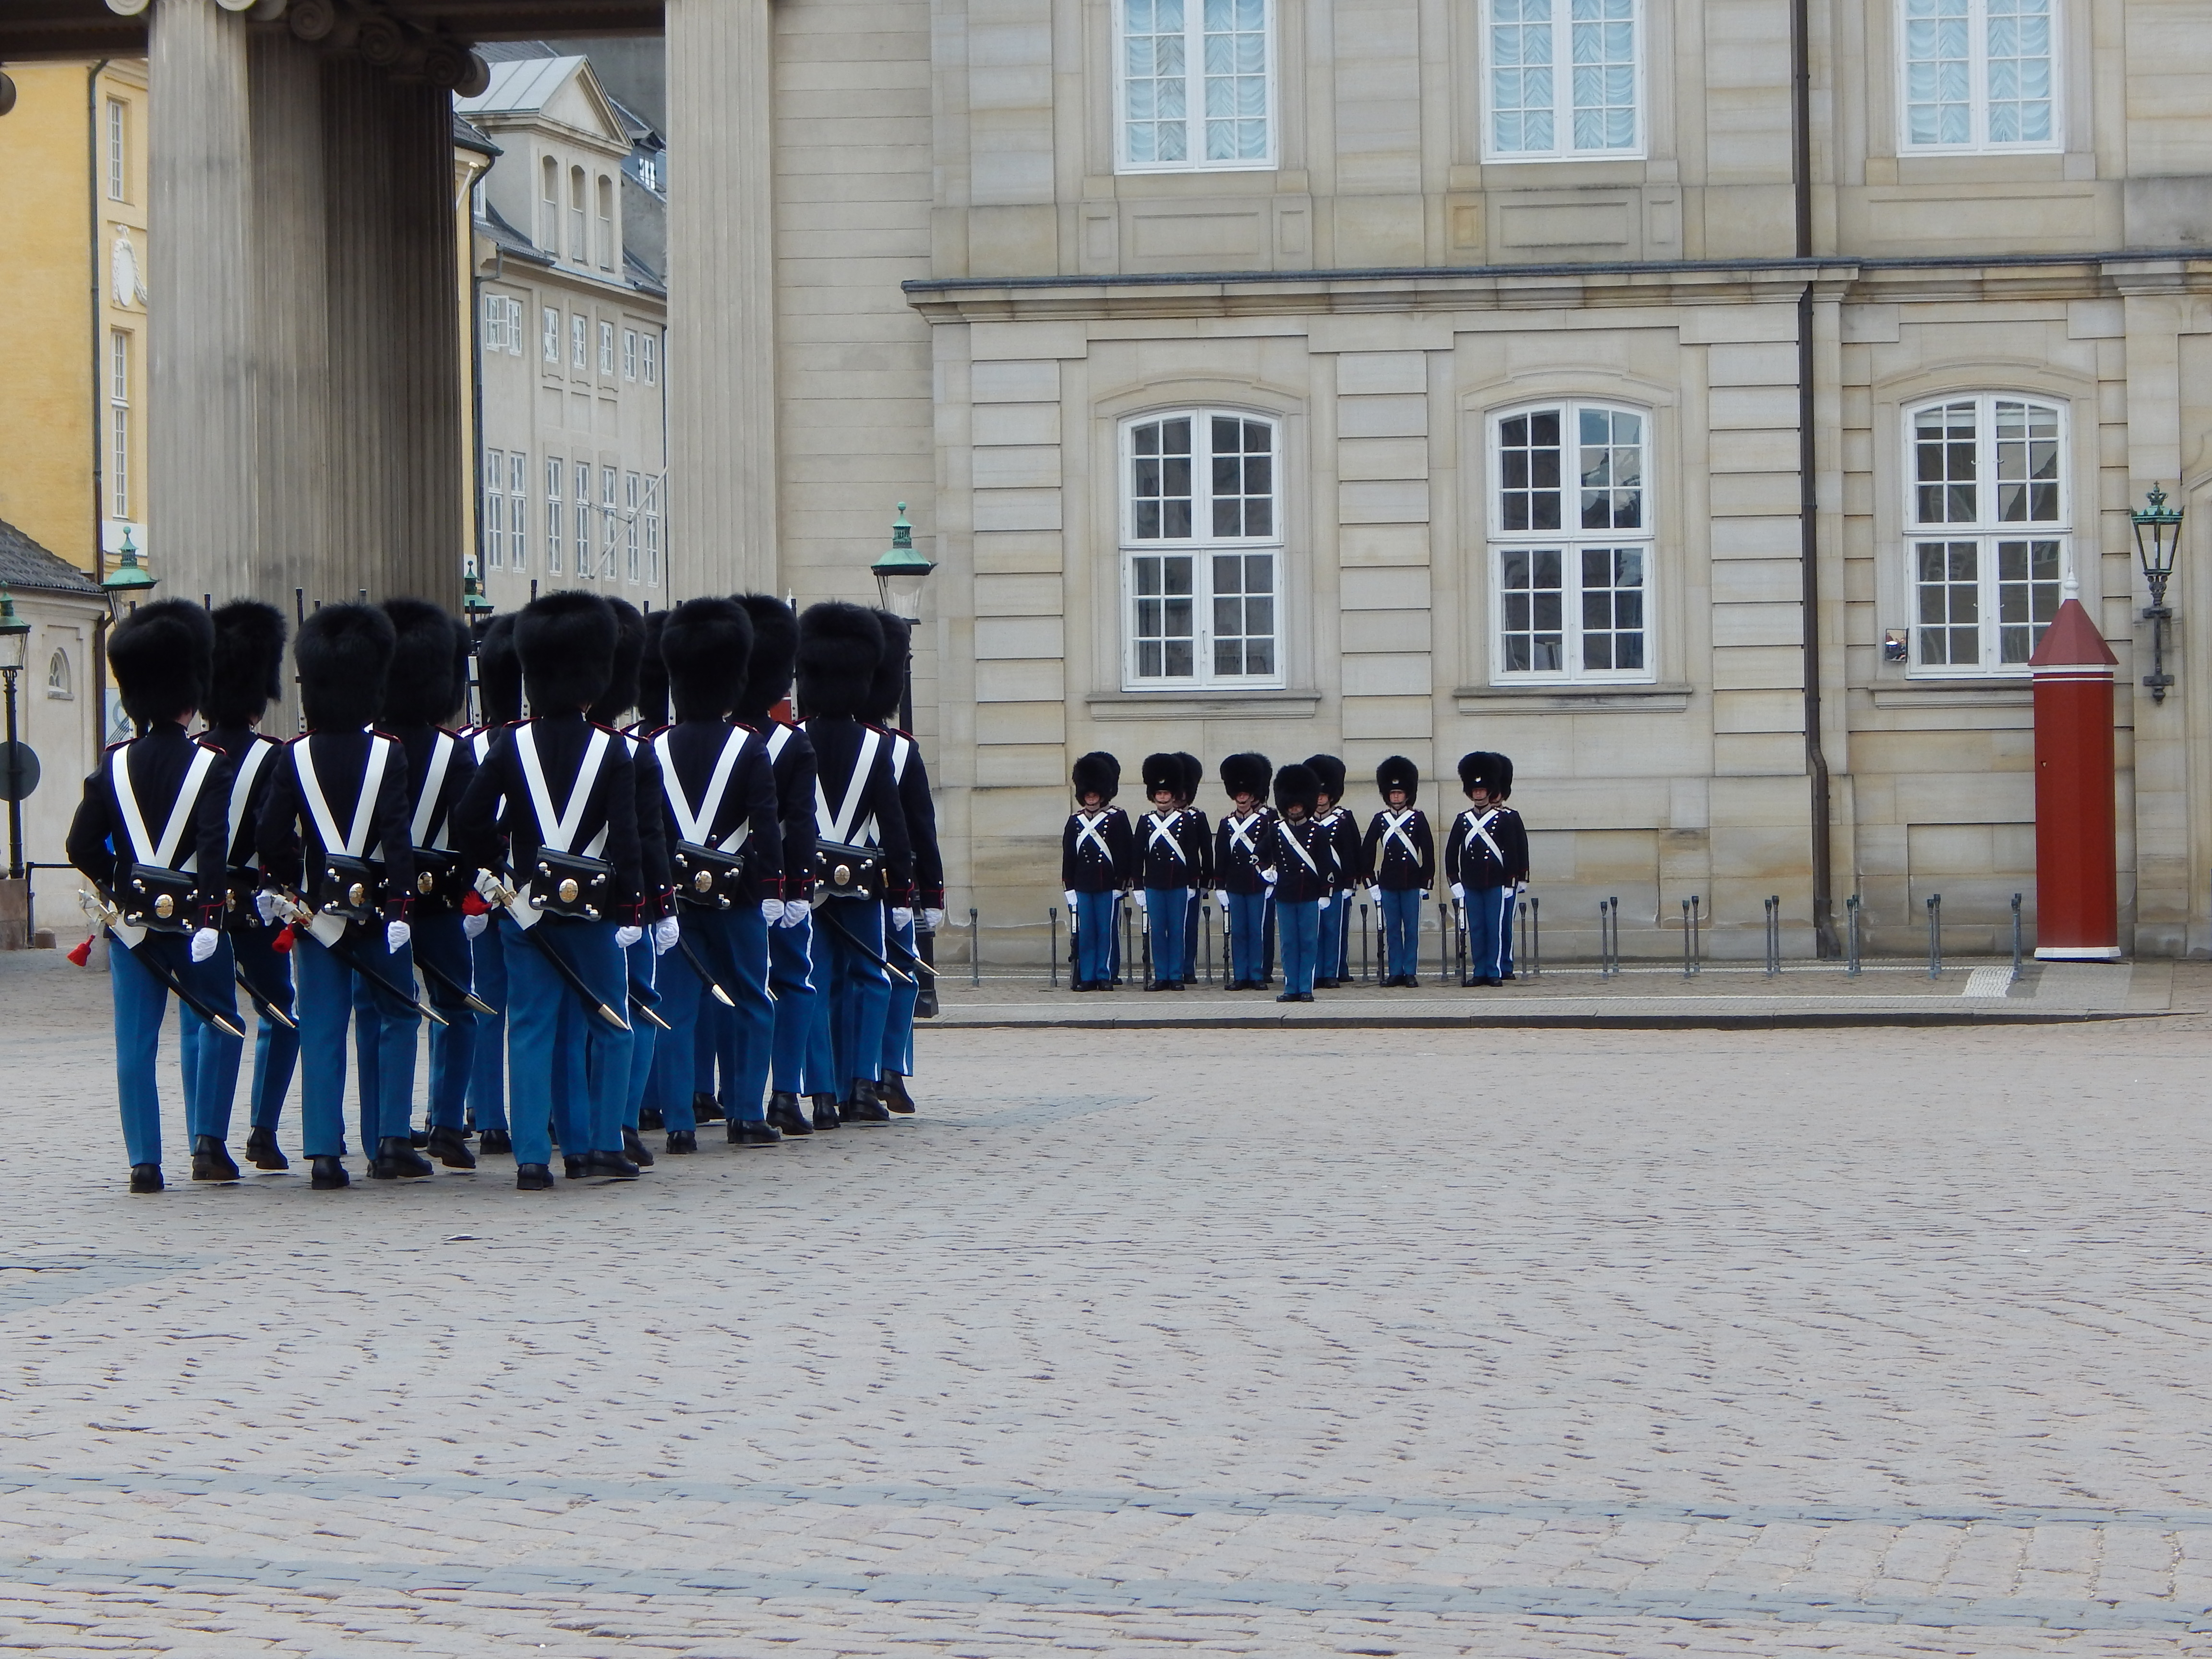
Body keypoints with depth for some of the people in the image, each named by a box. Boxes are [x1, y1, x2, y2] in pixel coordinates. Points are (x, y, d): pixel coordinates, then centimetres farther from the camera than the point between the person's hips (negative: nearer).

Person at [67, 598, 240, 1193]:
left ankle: (144, 1162, 2)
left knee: (136, 1043, 4)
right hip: (189, 917, -3)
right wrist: (210, 913, -20)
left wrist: (117, 889, 15)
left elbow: (82, 844, 0)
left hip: (131, 920, 3)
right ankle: (207, 1142, 6)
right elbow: (215, 846, -20)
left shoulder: (114, 765, 3)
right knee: (217, 1026, 13)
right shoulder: (210, 765, -8)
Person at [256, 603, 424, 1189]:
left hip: (316, 908, 2)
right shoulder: (388, 754, -7)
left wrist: (283, 888, 11)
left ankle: (325, 1152, -1)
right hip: (375, 903, -2)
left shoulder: (297, 756, -2)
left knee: (322, 1031, 4)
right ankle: (391, 1142, 5)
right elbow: (398, 836, -14)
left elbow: (271, 833, -4)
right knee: (395, 1019, 11)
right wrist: (401, 905, -14)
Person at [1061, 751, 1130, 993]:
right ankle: (1087, 977, 7)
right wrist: (1069, 886, 6)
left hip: (1107, 885, -3)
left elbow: (1128, 852, 0)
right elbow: (1068, 855, 10)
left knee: (1106, 931, 0)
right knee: (1085, 933, 3)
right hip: (1082, 886, 3)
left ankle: (1105, 976, 5)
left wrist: (1122, 880, -6)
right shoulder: (1075, 821, 9)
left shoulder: (1117, 818, 1)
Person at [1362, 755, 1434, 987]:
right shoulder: (1380, 820, 6)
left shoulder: (1418, 818, 1)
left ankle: (1411, 972, 4)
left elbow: (1428, 852, 2)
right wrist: (1371, 881, 3)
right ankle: (1395, 972, 8)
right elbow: (1367, 852, 9)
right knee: (1392, 930, 4)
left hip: (1412, 883, -2)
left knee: (1411, 929, 1)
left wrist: (1426, 881, -2)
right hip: (1388, 884, 2)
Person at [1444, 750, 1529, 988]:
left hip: (1496, 885, -3)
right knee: (1476, 930, 4)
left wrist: (1510, 883, -6)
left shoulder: (1505, 819, 1)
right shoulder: (1463, 820, 8)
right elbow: (1451, 852, 9)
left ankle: (1496, 972, 1)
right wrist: (1455, 882, 3)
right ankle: (1480, 972, 7)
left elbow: (1512, 852, -1)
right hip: (1471, 886, 3)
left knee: (1497, 928, -2)